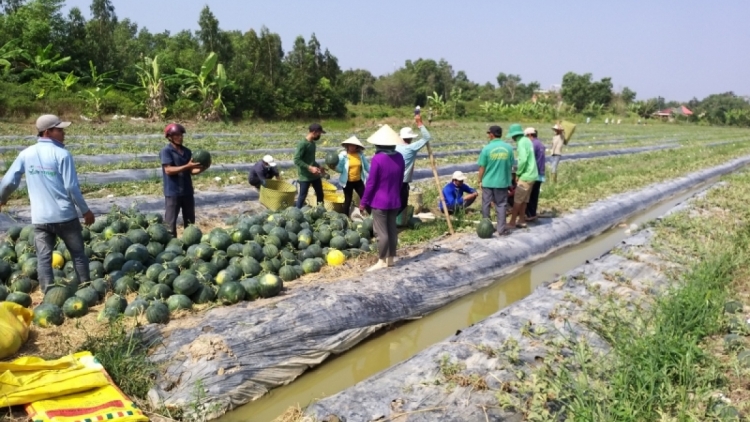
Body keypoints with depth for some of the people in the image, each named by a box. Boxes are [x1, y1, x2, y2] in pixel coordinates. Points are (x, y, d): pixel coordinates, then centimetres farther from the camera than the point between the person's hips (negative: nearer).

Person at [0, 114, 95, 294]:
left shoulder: (26, 154, 4)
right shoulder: (62, 154, -10)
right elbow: (72, 187, -12)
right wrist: (86, 210, -2)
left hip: (40, 217, 3)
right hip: (65, 215, -3)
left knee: (43, 258, 5)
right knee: (78, 254, 11)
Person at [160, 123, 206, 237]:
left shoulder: (187, 151, 10)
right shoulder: (166, 151, -9)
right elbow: (168, 170, -19)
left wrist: (201, 169, -9)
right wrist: (187, 166, -25)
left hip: (187, 191, 7)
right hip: (173, 192, -6)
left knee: (190, 222, 14)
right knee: (170, 222, 0)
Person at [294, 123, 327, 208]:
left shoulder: (312, 143, 7)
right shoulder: (303, 144, -18)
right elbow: (296, 160, -22)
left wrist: (318, 166, 9)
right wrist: (310, 168, -26)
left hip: (315, 175, 8)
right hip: (305, 176, -8)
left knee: (320, 194, 16)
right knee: (303, 196, 2)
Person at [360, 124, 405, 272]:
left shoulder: (377, 159, -18)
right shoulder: (400, 158, 1)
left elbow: (371, 183, -15)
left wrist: (363, 202, -6)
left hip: (379, 201, -6)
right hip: (394, 201, 7)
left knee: (381, 232, 0)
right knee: (392, 230, 13)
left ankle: (382, 261, 5)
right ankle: (390, 259, 22)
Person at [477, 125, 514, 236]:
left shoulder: (487, 148, -11)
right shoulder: (509, 148, -4)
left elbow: (482, 167, -7)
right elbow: (511, 166, 4)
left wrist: (480, 181, 6)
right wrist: (510, 180, 17)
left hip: (488, 182, -1)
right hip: (502, 182, 2)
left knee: (486, 205, 12)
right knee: (501, 205, 9)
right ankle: (501, 229, 9)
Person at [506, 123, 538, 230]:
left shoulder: (521, 143, -16)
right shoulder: (527, 140, 11)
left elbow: (523, 160, -25)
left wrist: (518, 173, -13)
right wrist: (519, 169, 8)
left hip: (526, 176, -9)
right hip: (532, 174, 9)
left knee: (517, 200, -2)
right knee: (523, 199, 15)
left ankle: (512, 223, 3)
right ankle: (522, 221, 22)